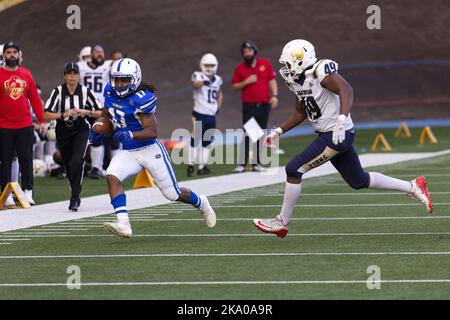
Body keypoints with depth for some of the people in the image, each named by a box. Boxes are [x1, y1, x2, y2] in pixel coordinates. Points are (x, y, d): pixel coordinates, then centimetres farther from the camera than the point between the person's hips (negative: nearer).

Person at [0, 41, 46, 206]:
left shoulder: (26, 74, 9)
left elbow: (35, 99, 12)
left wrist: (42, 120, 9)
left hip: (25, 126, 3)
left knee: (26, 159, 2)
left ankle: (28, 192, 8)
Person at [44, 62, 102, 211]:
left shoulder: (85, 91, -6)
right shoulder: (58, 91, -9)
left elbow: (100, 113, -1)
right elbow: (46, 115, -14)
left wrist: (87, 112, -19)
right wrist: (64, 114, -26)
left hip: (80, 130, -1)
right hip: (63, 131, 2)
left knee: (77, 161, -22)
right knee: (68, 165, 9)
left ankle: (74, 198, -18)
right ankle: (75, 196, 31)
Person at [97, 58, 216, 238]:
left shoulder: (142, 99, -22)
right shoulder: (110, 93, -2)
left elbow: (152, 132, -25)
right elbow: (107, 113, 19)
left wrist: (130, 134, -40)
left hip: (150, 150, -6)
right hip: (128, 153, 6)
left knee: (173, 194, 5)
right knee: (112, 176, -24)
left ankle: (201, 204, 38)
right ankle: (123, 224, -29)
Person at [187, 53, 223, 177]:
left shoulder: (217, 79, 11)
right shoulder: (198, 76, -8)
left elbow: (219, 95, 30)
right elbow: (195, 84, -33)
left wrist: (218, 106, 13)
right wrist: (204, 82, -54)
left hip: (211, 115, 6)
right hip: (199, 114, -6)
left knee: (207, 142, 9)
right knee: (195, 140, -6)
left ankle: (202, 166, 16)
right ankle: (191, 165, -2)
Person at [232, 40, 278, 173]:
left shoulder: (265, 64, 5)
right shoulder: (240, 69, 2)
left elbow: (272, 80, 7)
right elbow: (235, 86, 5)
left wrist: (274, 95, -4)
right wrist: (246, 82, -12)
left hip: (264, 105, 2)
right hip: (249, 106, -2)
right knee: (248, 135, -8)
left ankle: (257, 162, 12)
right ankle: (242, 163, -9)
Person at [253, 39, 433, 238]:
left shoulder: (321, 72, -19)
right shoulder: (297, 81, 9)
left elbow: (346, 90, -34)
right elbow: (300, 113, 23)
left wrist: (341, 119, -47)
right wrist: (278, 132, 17)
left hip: (338, 135, -10)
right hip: (326, 135, 10)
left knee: (294, 170, -10)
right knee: (359, 181, 17)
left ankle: (282, 223, 2)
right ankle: (413, 187, 27)